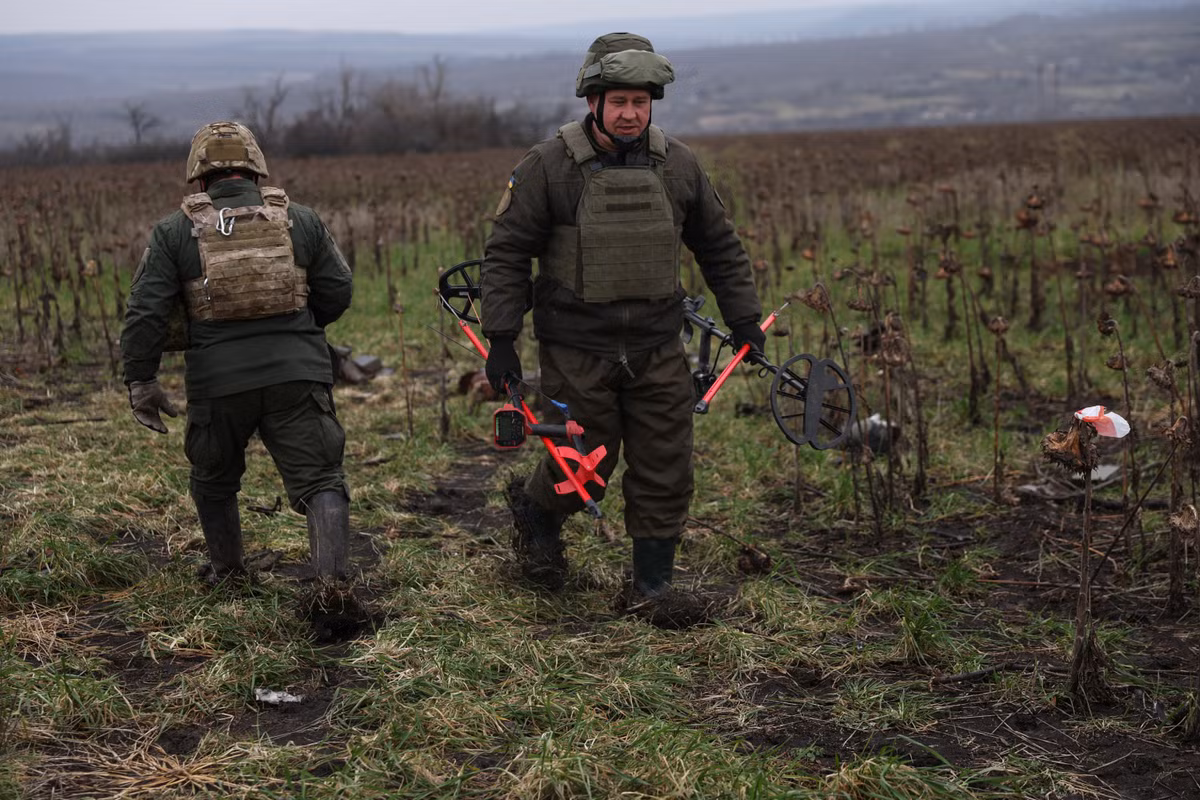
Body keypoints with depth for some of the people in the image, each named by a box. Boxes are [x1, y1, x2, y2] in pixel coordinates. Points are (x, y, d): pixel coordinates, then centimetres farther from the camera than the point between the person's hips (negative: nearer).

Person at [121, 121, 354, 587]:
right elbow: (337, 292, 10)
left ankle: (226, 570, 38)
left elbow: (145, 313, -3)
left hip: (218, 382, 0)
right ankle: (331, 578, -16)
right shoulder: (301, 220, 6)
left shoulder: (174, 232, 2)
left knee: (214, 480, 24)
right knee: (320, 481, 0)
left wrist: (140, 381, 3)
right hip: (297, 374, 0)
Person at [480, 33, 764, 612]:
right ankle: (533, 509, 38)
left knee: (665, 474, 4)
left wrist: (743, 320, 14)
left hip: (657, 349, 3)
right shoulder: (549, 167, -7)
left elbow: (719, 247, 15)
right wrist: (500, 339, -10)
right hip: (576, 352, -3)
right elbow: (505, 253, -5)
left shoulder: (678, 166, 4)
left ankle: (653, 586, 20)